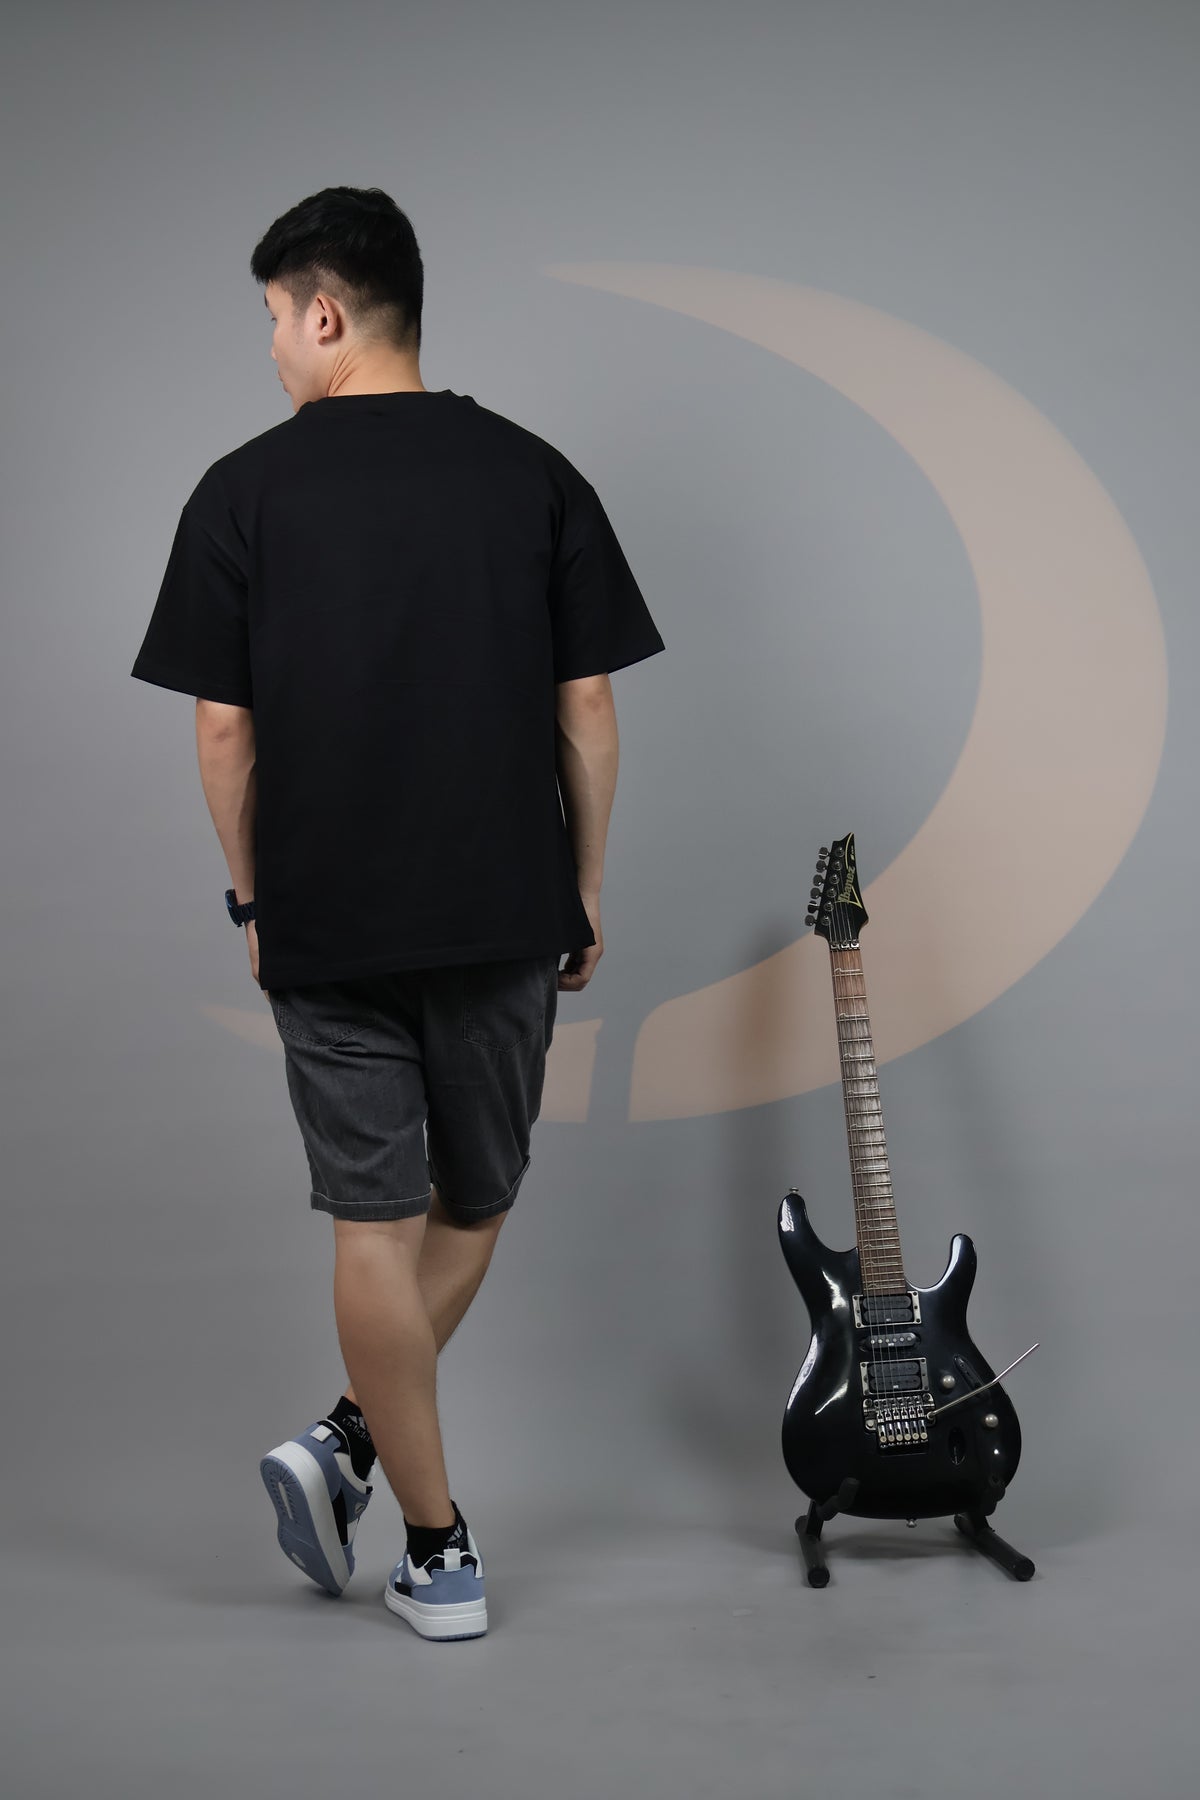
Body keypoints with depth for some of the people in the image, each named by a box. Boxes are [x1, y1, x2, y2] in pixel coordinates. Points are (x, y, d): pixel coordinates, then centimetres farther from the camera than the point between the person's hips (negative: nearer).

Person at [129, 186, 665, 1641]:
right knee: (475, 1202, 20)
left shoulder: (244, 491, -3)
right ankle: (351, 1445, 11)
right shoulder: (532, 473, 2)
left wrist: (252, 898, 10)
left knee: (377, 1223, 6)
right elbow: (587, 707, 0)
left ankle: (440, 1556, 11)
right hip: (505, 917, 1)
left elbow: (223, 727, -3)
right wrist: (584, 893, 9)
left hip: (328, 924, -1)